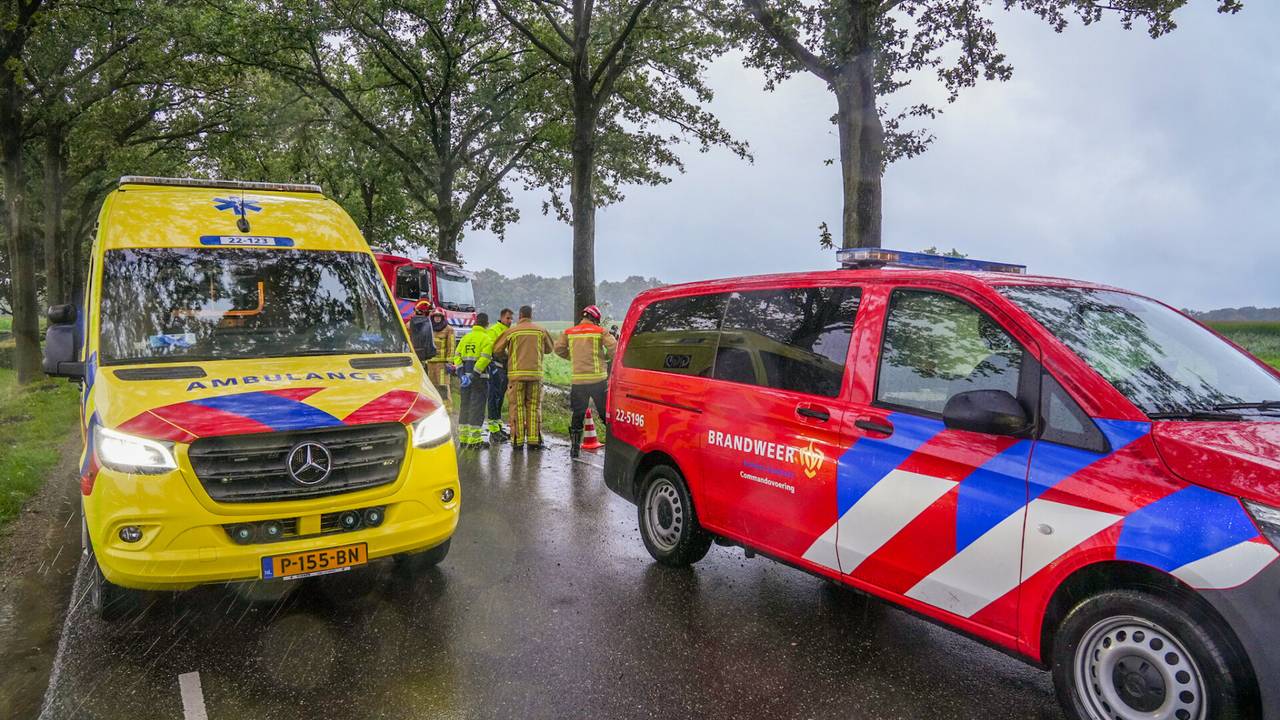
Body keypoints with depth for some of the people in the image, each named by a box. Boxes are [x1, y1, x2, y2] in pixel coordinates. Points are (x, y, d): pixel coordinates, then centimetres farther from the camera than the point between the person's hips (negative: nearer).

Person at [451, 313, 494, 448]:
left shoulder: (465, 337, 14)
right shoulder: (487, 339, -6)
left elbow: (457, 356, 6)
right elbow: (484, 359, -18)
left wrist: (461, 373, -2)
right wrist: (474, 375, -18)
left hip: (464, 376, 6)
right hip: (479, 376, -6)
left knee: (465, 406, 14)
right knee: (477, 406, -3)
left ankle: (463, 438, 18)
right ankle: (474, 439, -4)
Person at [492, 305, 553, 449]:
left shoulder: (511, 331, 0)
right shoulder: (541, 330, 4)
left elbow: (497, 350, 5)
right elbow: (549, 348, 16)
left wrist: (508, 356, 24)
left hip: (516, 374, -1)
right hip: (536, 373, 1)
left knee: (517, 407, 6)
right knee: (534, 407, 8)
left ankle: (517, 440, 6)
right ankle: (533, 439, 6)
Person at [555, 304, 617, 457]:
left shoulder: (569, 332, 6)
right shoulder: (600, 331, -2)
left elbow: (558, 348, 5)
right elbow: (614, 347, -11)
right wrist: (604, 357, 9)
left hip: (577, 380, 2)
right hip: (598, 379, -2)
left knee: (577, 415, 12)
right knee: (606, 414, 8)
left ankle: (574, 447, 13)